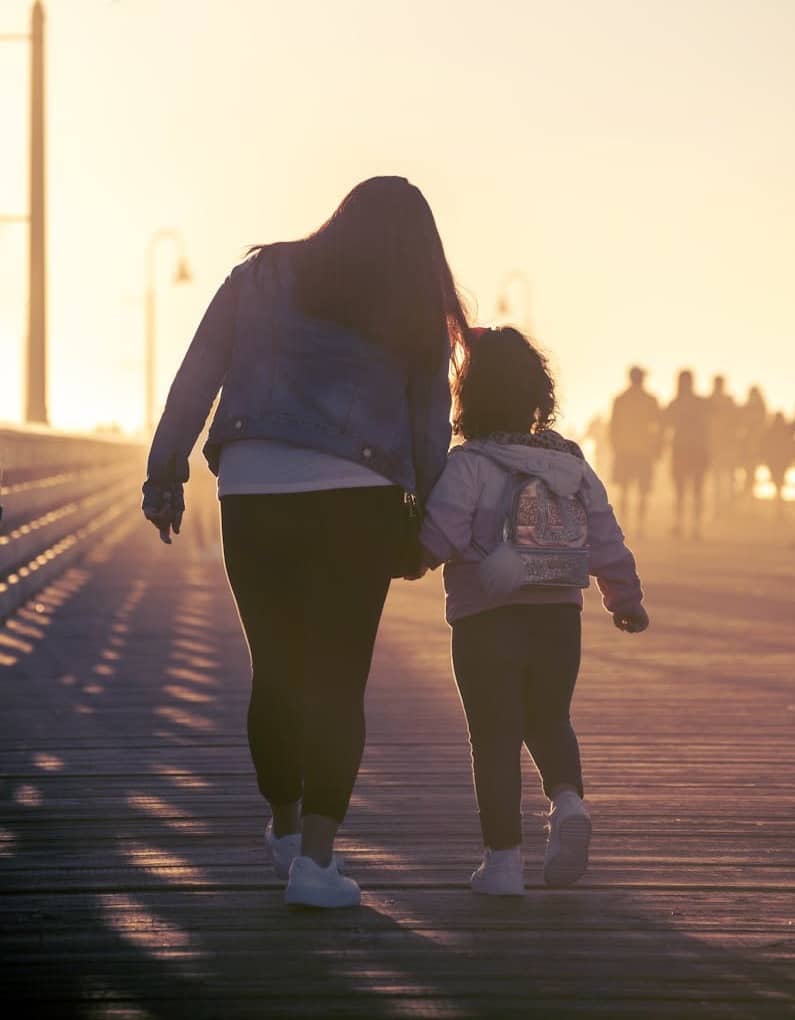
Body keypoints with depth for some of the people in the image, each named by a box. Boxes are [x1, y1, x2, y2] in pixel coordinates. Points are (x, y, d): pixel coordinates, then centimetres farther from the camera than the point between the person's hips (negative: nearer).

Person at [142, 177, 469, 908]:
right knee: (338, 681, 2)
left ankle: (287, 827, 31)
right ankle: (314, 858, -5)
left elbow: (196, 377, 5)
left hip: (252, 493, 2)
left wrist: (166, 471, 7)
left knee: (275, 670, 14)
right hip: (357, 499, -2)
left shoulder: (262, 278, 9)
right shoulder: (414, 317, 7)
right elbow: (430, 425, 8)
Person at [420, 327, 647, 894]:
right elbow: (606, 541, 9)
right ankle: (568, 799, -6)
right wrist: (627, 602, 22)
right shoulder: (572, 464, 6)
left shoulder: (467, 465, -10)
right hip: (559, 615, 4)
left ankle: (503, 857, 3)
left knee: (495, 738, 4)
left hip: (485, 623, -4)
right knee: (549, 721, 21)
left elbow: (440, 535, -20)